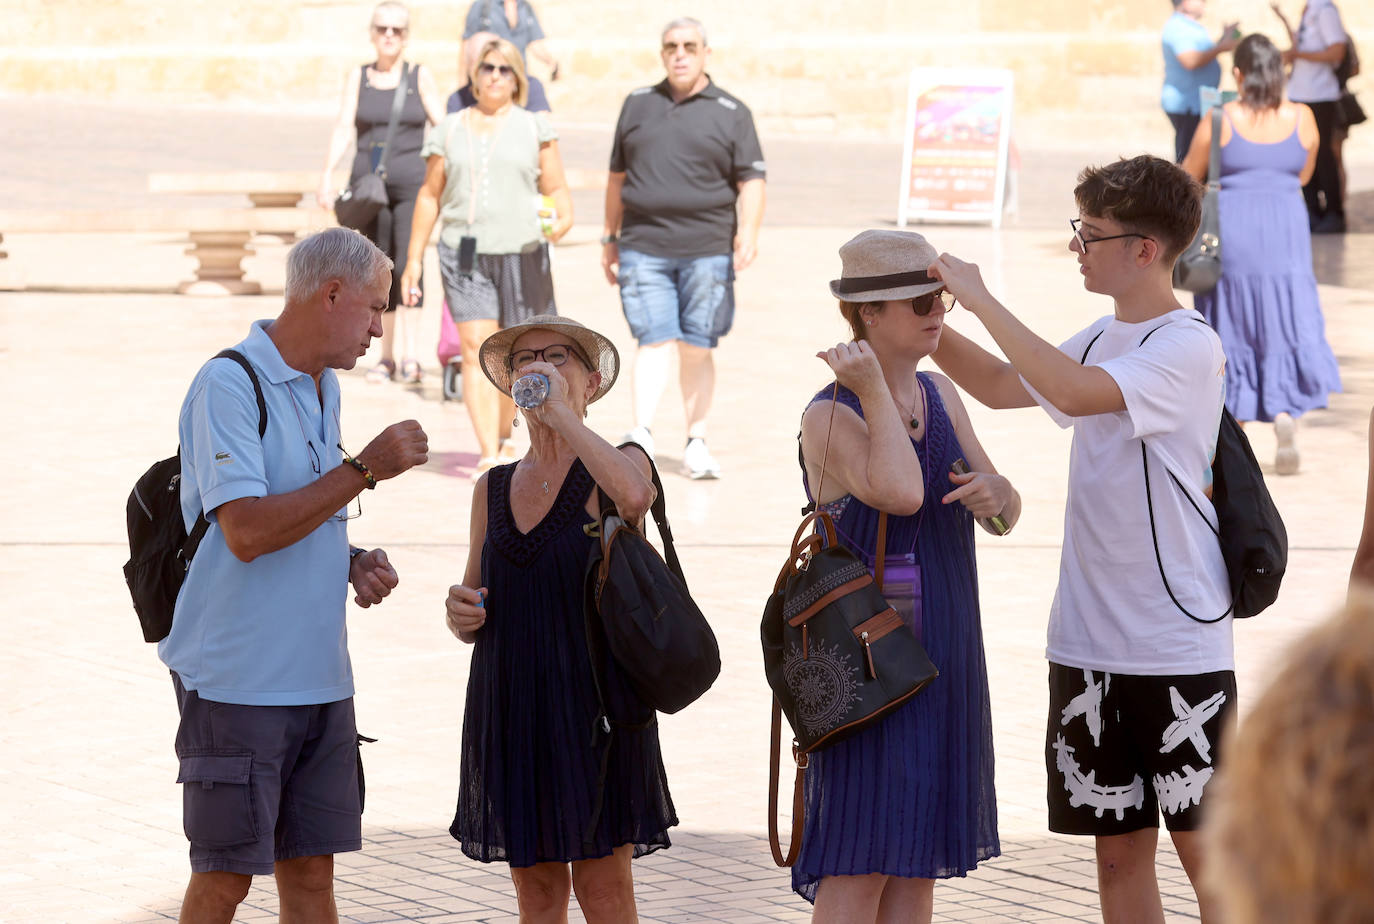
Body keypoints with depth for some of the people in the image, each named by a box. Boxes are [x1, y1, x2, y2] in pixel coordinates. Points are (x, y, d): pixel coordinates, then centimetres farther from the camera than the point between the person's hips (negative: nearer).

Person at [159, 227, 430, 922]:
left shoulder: (324, 388, 15)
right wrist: (365, 468, -18)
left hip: (319, 678, 8)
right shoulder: (228, 385, -13)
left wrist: (355, 562, 6)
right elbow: (246, 530, -22)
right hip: (237, 677, -8)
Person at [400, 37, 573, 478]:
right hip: (464, 254, 0)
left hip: (522, 254, 0)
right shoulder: (450, 131, 11)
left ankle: (504, 433, 33)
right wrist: (414, 258, 13)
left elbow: (556, 189, 5)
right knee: (476, 349, -11)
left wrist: (563, 219, -18)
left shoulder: (535, 128, 6)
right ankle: (489, 456, -15)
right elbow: (430, 196, 16)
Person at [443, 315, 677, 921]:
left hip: (595, 700, -5)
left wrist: (561, 412, -21)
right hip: (510, 705, 5)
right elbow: (470, 620, 18)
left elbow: (634, 496, -29)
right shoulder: (493, 489, 12)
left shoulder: (620, 464, -2)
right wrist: (460, 613, -6)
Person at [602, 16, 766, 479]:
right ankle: (642, 433, -18)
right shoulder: (638, 105, 14)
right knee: (655, 340, -11)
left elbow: (751, 180, 2)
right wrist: (611, 238, 21)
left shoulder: (731, 113, 7)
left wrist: (748, 229, -15)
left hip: (707, 249, -1)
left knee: (697, 349, 4)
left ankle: (696, 442, 12)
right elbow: (618, 176, 21)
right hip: (644, 246, 1)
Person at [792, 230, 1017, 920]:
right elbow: (901, 493, -31)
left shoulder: (939, 395, 9)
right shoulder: (830, 417, -14)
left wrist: (995, 496, -14)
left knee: (918, 860, 10)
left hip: (941, 653, 7)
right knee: (859, 861, -8)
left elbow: (1007, 512, 9)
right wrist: (873, 390, -22)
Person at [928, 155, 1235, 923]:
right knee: (1119, 847, 11)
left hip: (1179, 645, -8)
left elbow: (1072, 390, -29)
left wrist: (984, 300, -22)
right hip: (1091, 642, 8)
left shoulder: (1189, 348, -15)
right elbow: (1003, 386, 25)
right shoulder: (1102, 340, 10)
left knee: (1205, 847, -2)